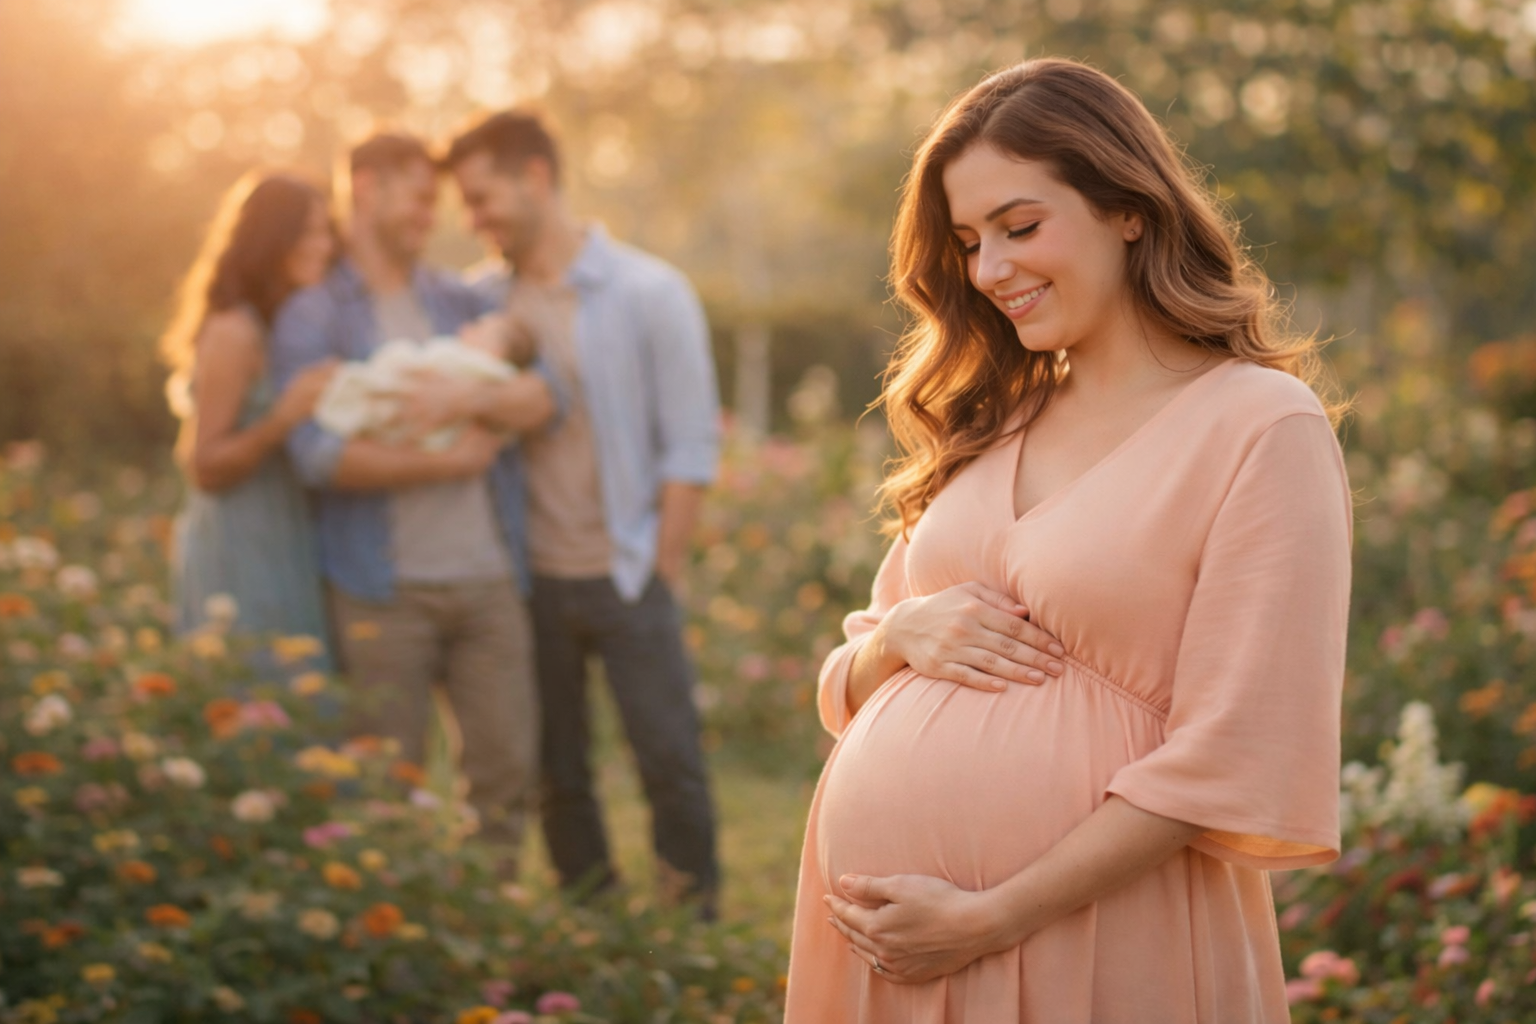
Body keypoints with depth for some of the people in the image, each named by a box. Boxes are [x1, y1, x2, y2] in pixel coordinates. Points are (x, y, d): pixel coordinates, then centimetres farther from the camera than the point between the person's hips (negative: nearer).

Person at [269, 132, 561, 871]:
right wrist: (449, 461, -11)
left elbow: (541, 398, 2)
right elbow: (318, 454, -13)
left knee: (510, 762, 4)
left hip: (488, 578, 4)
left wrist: (465, 398, -18)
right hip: (385, 588, -4)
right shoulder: (313, 318, 1)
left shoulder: (461, 303, 15)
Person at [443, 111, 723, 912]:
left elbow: (692, 446, -4)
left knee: (670, 764, -2)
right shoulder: (485, 301, 5)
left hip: (624, 576, -3)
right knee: (555, 776, 9)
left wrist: (659, 574, -6)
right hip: (530, 579, 3)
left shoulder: (649, 293, -4)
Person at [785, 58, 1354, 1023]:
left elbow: (1228, 760, -14)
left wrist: (989, 919, -15)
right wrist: (900, 635, -7)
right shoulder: (991, 425, 10)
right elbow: (850, 689, 15)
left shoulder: (1264, 426, -9)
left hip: (1091, 945, -5)